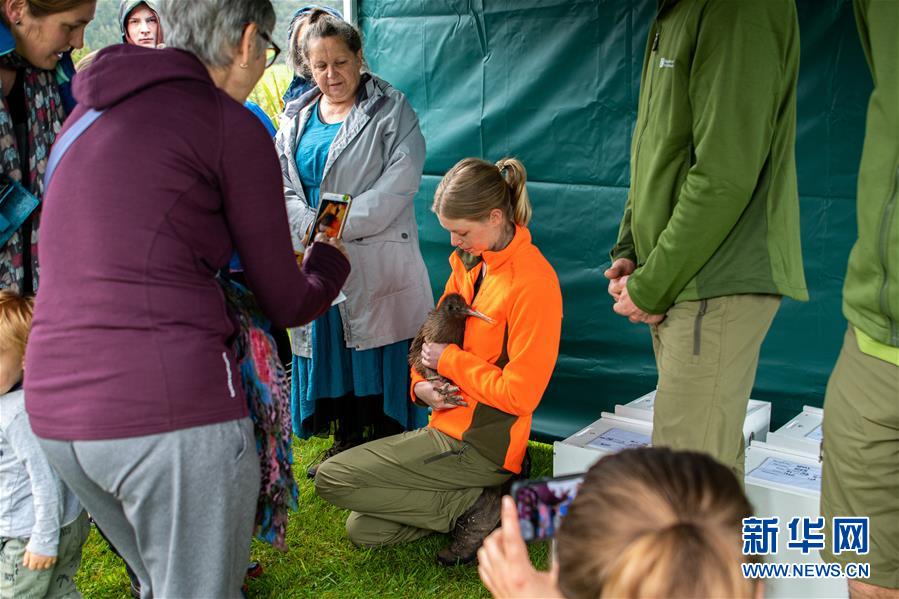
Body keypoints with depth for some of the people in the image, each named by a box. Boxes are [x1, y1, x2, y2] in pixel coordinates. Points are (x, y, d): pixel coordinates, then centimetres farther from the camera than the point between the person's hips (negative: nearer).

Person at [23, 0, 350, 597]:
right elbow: (285, 302, 3)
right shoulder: (234, 127, -3)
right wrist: (330, 259, 23)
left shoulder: (91, 112, 17)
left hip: (57, 411, 8)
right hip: (173, 409, -7)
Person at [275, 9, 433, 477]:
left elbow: (401, 180, -13)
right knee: (329, 346, 12)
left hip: (376, 259, -5)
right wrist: (311, 230, -12)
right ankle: (346, 438, 28)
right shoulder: (295, 118, 14)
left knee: (377, 353, -2)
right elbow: (282, 184, 7)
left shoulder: (391, 111, -1)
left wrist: (341, 225, -18)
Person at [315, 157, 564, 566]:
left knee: (332, 479, -12)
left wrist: (449, 360, -12)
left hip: (481, 443, -9)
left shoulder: (533, 283, -20)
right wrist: (422, 385, -1)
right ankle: (472, 498, 9)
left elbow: (519, 394, -20)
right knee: (362, 530, 9)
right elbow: (437, 331, 18)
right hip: (449, 423, 9)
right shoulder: (469, 260, 5)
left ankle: (472, 506, -7)